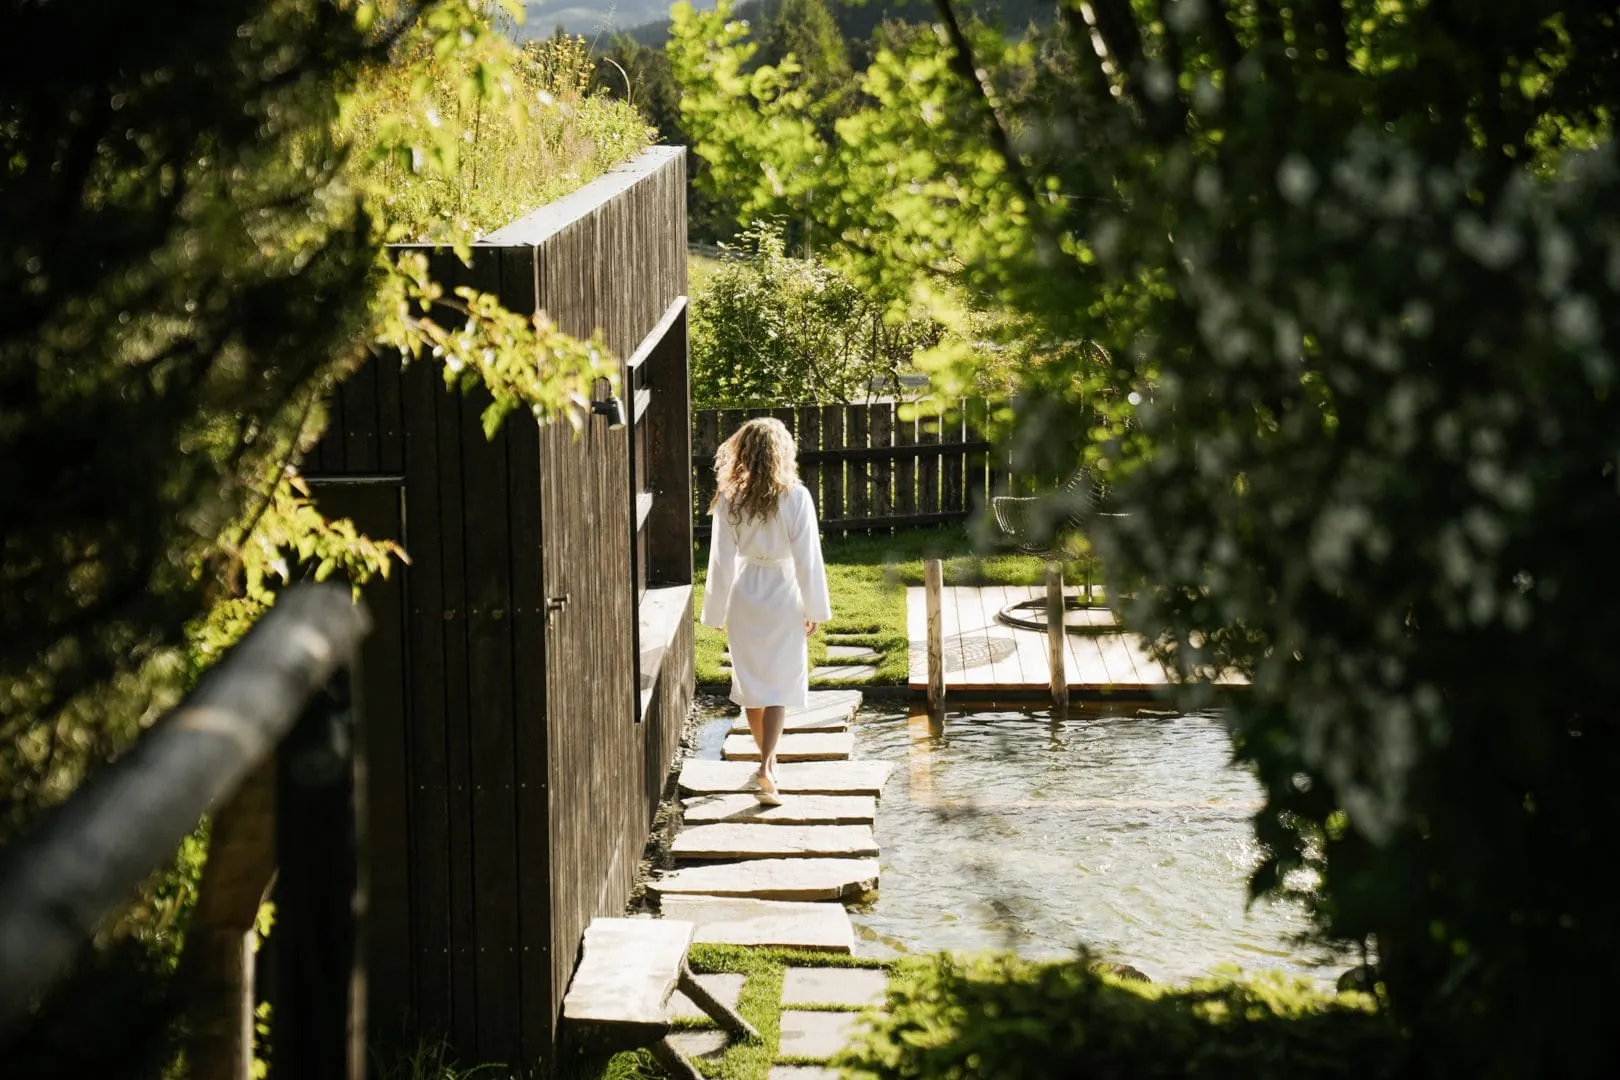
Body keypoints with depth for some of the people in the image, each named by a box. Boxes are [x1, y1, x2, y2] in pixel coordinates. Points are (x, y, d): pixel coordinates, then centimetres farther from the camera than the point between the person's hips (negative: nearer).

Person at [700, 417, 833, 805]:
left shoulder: (729, 500, -8)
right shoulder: (795, 498, -14)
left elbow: (721, 561, -3)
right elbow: (808, 558, -10)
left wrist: (717, 612, 7)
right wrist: (816, 609, 1)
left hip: (744, 599, 2)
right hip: (783, 598, -2)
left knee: (751, 683, 16)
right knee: (780, 685, 3)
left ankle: (768, 762, 27)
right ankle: (765, 767, -12)